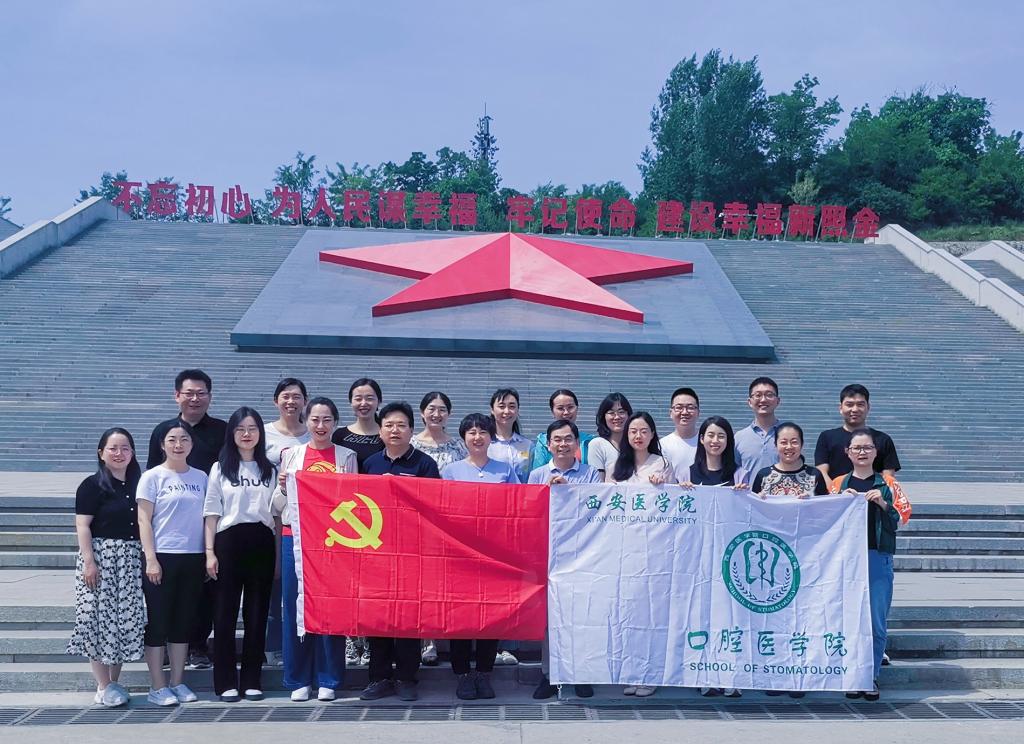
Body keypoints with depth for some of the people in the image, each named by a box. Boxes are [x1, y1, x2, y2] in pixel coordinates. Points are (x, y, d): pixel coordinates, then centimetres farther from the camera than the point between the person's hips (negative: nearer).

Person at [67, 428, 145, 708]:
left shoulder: (137, 485, 11)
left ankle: (114, 682, 16)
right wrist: (89, 561, -16)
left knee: (126, 619, 5)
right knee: (99, 618, -5)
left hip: (130, 560, 5)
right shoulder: (92, 485, -4)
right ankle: (103, 686, 1)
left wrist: (148, 559, 8)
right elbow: (82, 526, -8)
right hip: (100, 557, -5)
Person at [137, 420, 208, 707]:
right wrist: (150, 559, -12)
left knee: (183, 621, 10)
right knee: (158, 621, 0)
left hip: (193, 558, 4)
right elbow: (144, 520, -4)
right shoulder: (152, 477, -2)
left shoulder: (200, 477, 10)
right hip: (161, 557, -4)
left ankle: (178, 683, 18)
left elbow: (206, 518, 13)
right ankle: (158, 687, 6)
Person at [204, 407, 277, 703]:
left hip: (262, 542, 2)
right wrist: (210, 552, -4)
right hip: (229, 541, -2)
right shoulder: (220, 468, 6)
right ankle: (226, 682, 7)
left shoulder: (270, 469, 12)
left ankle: (252, 680, 12)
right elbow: (212, 513, 2)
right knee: (225, 612, -1)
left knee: (257, 612, 4)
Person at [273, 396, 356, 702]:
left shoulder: (347, 457, 8)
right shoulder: (291, 454, 10)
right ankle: (298, 680, 11)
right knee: (295, 606, 1)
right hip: (295, 536, 1)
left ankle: (328, 680, 10)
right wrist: (282, 486, -6)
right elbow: (279, 506, 12)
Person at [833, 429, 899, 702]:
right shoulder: (838, 484, 10)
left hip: (878, 558, 0)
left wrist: (882, 503, -13)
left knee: (877, 623, -1)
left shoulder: (886, 483, 9)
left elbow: (897, 522, 3)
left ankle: (871, 677, 10)